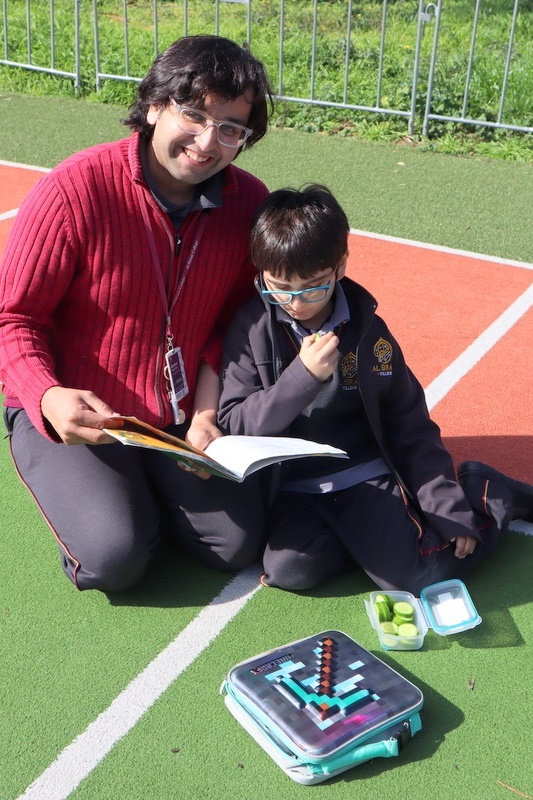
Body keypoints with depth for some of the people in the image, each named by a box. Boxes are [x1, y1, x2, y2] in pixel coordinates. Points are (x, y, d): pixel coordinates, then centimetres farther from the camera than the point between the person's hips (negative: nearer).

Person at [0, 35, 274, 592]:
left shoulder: (249, 202, -7)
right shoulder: (74, 190, -22)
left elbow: (232, 319, 2)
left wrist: (206, 414, -9)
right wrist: (50, 399, -32)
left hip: (182, 419, 4)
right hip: (74, 418, -4)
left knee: (238, 544, -4)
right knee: (116, 559, -19)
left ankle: (145, 488, 23)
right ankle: (78, 493, 15)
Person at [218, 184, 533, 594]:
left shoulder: (366, 329, -2)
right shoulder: (251, 329, -5)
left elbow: (410, 424, 3)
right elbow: (233, 422, -9)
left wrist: (449, 505, -2)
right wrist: (302, 376, -22)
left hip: (363, 475, 0)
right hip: (290, 489, 1)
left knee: (416, 572, -19)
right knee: (291, 567, -26)